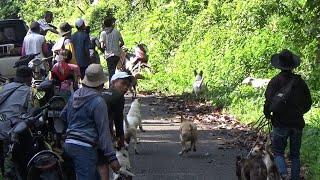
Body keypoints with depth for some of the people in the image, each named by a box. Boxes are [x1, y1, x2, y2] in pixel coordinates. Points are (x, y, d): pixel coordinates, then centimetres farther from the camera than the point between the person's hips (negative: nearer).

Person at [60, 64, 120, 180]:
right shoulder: (98, 102, -13)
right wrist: (112, 157, -11)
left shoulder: (75, 95, 10)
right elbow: (103, 132, -14)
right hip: (84, 148, -9)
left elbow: (62, 116, 23)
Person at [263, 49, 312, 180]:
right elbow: (308, 103, 9)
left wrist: (267, 114, 1)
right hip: (297, 123, 4)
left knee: (278, 151, 3)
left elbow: (269, 102, -17)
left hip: (281, 123, -4)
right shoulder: (300, 81, 3)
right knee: (295, 154, 14)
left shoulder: (276, 81, -11)